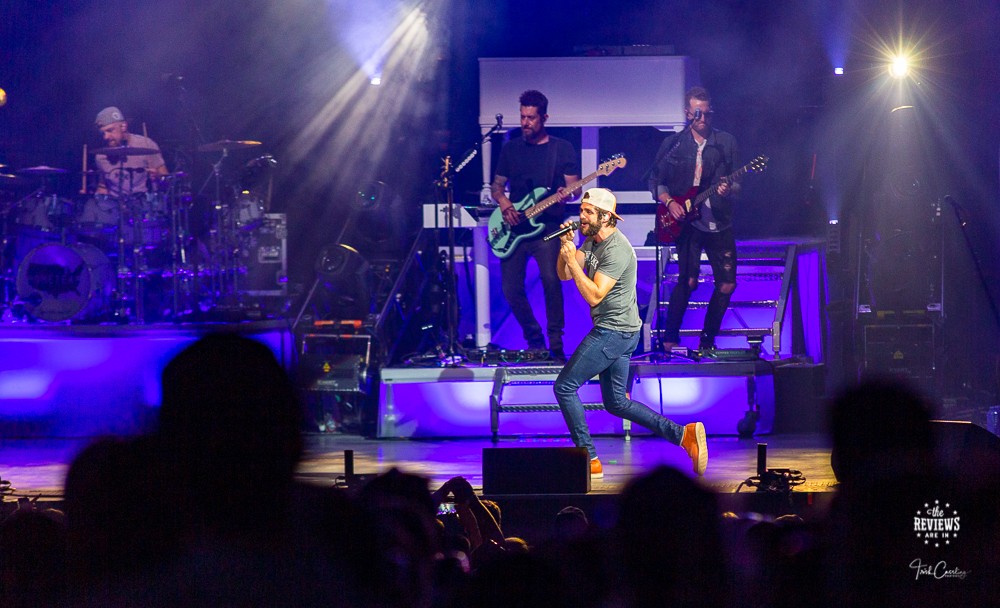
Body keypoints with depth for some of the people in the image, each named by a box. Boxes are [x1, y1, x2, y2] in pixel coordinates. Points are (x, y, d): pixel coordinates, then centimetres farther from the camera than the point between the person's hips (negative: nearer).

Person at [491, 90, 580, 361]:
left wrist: (566, 194, -23)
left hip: (547, 226, -4)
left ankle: (556, 346, -17)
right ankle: (534, 340, 17)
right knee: (511, 288, -4)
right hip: (514, 226, 4)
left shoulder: (562, 148, 4)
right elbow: (497, 185, 18)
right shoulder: (511, 148, 13)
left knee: (551, 280, -25)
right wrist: (504, 204, -3)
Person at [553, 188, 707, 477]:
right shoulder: (592, 240, 10)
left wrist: (573, 261, -27)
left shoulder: (616, 249, -20)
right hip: (618, 333, 10)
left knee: (564, 387, -5)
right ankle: (684, 434, 7)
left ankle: (589, 460, -1)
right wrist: (565, 245, -8)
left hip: (614, 332, -10)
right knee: (616, 403, 13)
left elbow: (594, 296, -26)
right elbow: (564, 275, 9)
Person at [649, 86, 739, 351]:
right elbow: (655, 180, 11)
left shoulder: (726, 142, 8)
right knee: (688, 281, -15)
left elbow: (738, 181, 7)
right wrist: (669, 202, -6)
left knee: (727, 284, -1)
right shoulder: (673, 144, 7)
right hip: (687, 222, -2)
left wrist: (730, 189, -16)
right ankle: (670, 338, -4)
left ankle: (707, 340, 13)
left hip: (719, 222, 2)